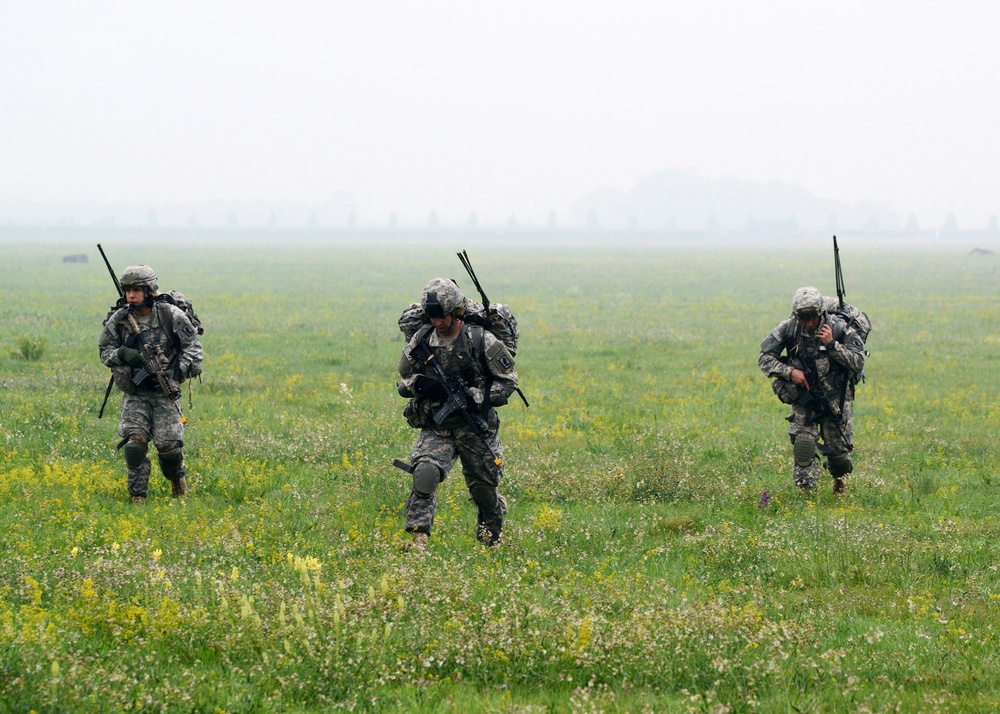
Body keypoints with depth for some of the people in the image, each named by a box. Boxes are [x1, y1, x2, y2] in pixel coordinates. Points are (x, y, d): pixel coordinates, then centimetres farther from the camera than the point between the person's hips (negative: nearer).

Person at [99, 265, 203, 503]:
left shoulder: (170, 315, -7)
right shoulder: (118, 320, -2)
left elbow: (193, 345, 1)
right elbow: (105, 351, 8)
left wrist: (178, 370, -14)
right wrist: (122, 354, -14)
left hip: (166, 392, -1)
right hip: (134, 394, 1)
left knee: (169, 445, -7)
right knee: (135, 443, -15)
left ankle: (177, 477, 27)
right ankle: (138, 496, -2)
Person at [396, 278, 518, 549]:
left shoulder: (481, 341, -8)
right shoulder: (421, 342, 1)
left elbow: (509, 379, -1)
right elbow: (402, 383, 12)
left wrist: (477, 398, -16)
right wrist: (420, 384, -12)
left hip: (476, 428, -1)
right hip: (436, 427, 1)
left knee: (484, 489, 11)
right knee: (425, 472, -26)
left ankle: (491, 543, 38)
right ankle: (418, 538, -27)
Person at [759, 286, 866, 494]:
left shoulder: (838, 328, -15)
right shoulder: (789, 329, -10)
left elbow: (858, 363, -18)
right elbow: (765, 358, -3)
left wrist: (832, 344, -28)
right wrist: (789, 372, -19)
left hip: (835, 398, -1)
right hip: (804, 398, 1)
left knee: (838, 451, 2)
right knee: (803, 442, -21)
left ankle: (840, 477, 37)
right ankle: (806, 490, -12)